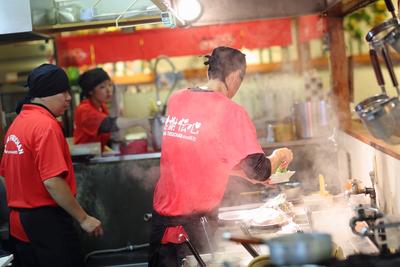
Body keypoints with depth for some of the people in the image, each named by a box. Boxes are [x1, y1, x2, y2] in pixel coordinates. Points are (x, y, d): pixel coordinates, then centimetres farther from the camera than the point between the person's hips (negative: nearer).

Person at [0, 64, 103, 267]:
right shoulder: (46, 124, -17)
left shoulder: (17, 123, 9)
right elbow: (52, 181, -23)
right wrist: (84, 218, -16)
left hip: (17, 222, 9)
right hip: (47, 221, -9)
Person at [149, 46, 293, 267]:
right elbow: (259, 172, -12)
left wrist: (245, 172, 23)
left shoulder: (176, 99, 5)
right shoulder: (230, 112, -13)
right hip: (195, 219, -6)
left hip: (162, 210, 6)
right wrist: (279, 156, 10)